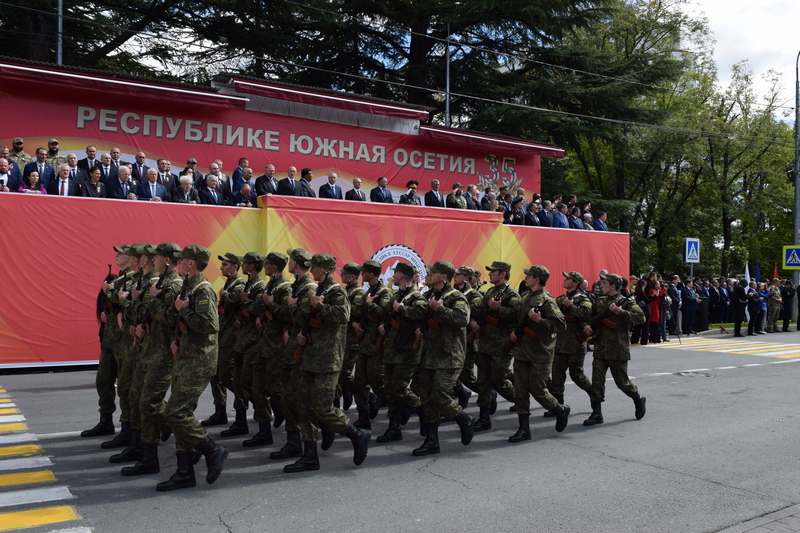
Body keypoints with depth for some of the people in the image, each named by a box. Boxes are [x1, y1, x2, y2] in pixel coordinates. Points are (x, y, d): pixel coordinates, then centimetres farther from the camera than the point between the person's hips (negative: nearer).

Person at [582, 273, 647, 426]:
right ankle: (597, 414, 3)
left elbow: (640, 317, -17)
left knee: (622, 381, 7)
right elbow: (591, 317, 23)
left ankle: (639, 400, 34)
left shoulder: (626, 302, -4)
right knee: (597, 380, -3)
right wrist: (587, 326, 1)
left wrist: (620, 311, -23)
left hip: (618, 350, -4)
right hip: (600, 349, 5)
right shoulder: (599, 302, 12)